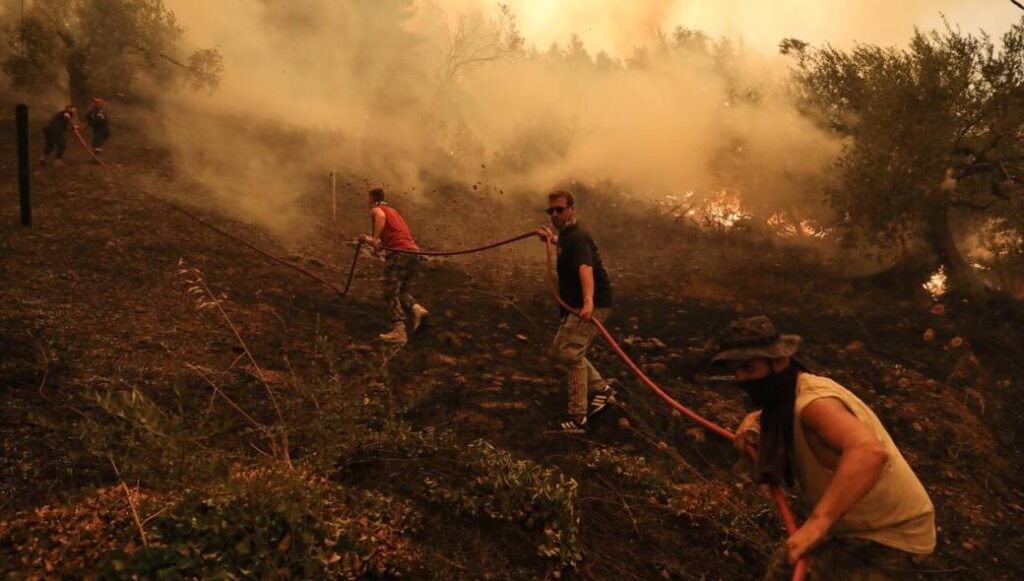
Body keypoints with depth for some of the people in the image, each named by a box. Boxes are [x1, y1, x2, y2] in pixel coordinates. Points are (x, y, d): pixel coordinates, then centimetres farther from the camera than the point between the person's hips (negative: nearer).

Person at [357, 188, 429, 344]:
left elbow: (381, 216, -18)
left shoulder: (375, 210, 8)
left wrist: (375, 238, -18)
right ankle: (417, 309, -6)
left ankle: (399, 331, -12)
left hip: (399, 253, -8)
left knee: (391, 294, -3)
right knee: (400, 290, 19)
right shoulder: (392, 211, 30)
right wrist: (368, 240, 42)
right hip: (414, 252, 8)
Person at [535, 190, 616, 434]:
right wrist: (552, 238, 44)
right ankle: (601, 387, 28)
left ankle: (577, 418, -20)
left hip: (592, 305, -11)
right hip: (575, 305, 11)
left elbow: (585, 268, -42)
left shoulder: (578, 237, -21)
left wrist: (588, 300, -57)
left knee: (570, 352, -21)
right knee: (561, 349, 20)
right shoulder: (567, 234, 11)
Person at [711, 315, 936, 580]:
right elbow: (776, 412, 25)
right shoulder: (790, 394, -2)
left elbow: (869, 452, -50)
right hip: (855, 525, 9)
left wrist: (819, 521, -58)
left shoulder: (815, 401, -31)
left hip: (890, 535, -9)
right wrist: (754, 419, 3)